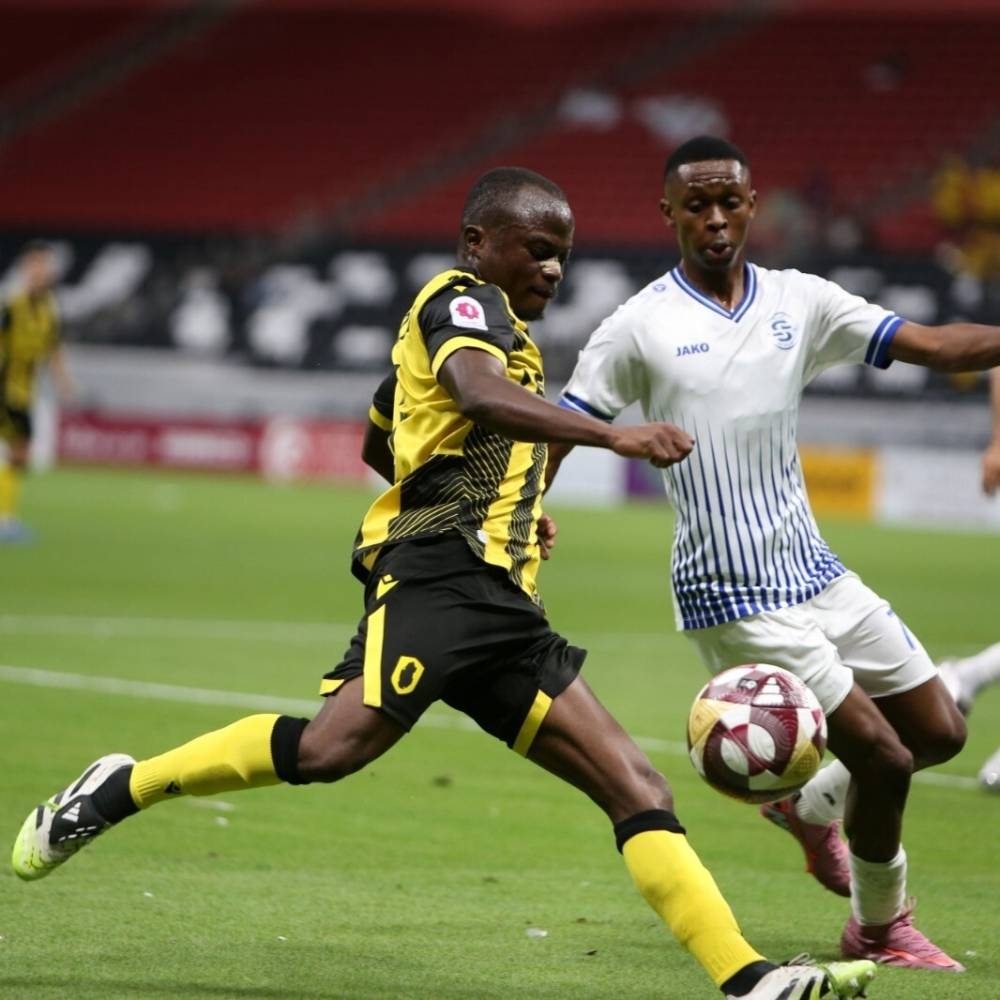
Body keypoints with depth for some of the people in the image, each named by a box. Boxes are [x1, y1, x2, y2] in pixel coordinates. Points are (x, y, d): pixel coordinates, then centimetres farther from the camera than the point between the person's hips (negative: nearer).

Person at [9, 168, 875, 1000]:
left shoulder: (492, 327, 30)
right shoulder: (463, 301, 1)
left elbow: (380, 447, 43)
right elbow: (481, 396, -23)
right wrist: (613, 436, -33)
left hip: (498, 605, 10)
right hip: (440, 573, -10)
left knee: (634, 784, -1)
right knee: (338, 743, -29)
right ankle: (126, 786, -10)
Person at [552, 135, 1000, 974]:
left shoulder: (801, 301, 4)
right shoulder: (641, 327, -9)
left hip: (815, 571, 6)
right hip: (733, 597, -6)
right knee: (884, 757, -7)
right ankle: (881, 929, 17)